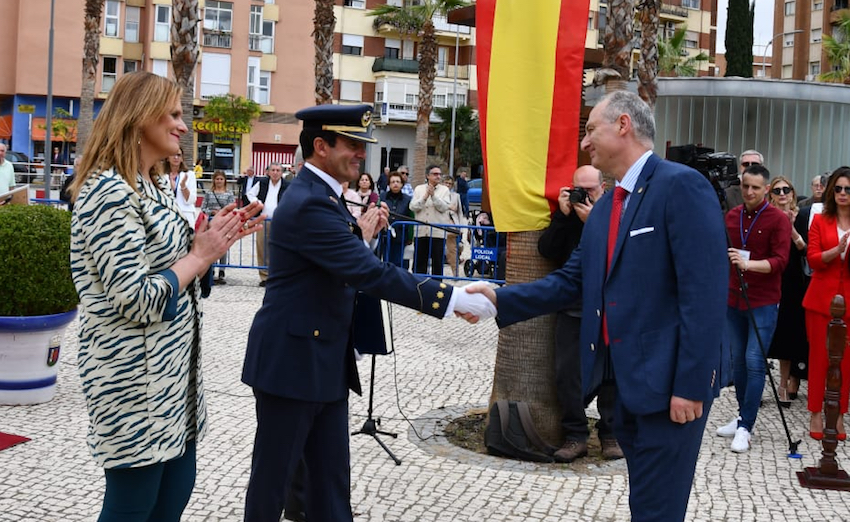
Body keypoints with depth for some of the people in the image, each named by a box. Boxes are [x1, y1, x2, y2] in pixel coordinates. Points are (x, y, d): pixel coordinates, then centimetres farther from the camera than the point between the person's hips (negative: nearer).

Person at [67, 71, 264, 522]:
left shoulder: (153, 187, 11)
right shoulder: (110, 192, -19)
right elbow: (136, 299, -23)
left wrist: (214, 240, 2)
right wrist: (201, 255, -13)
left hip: (171, 369, 9)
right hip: (134, 377, -9)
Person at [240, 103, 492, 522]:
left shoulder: (320, 195, 11)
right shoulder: (308, 203, -22)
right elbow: (371, 273, -29)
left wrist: (362, 234, -2)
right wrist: (451, 298, -29)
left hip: (325, 362, 10)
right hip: (292, 362, -10)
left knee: (332, 479, 13)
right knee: (273, 476, 6)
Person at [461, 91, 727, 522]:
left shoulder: (681, 186, -14)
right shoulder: (602, 210, 15)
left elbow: (705, 293, -19)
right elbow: (569, 281, 12)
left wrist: (691, 385, -21)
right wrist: (500, 299, -1)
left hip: (668, 381, -8)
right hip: (624, 379, 9)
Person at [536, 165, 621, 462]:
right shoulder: (566, 212, 8)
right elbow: (547, 250, -3)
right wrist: (562, 216, -11)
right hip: (571, 305, 3)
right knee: (566, 372, 1)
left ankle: (610, 434, 19)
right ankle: (575, 436, 11)